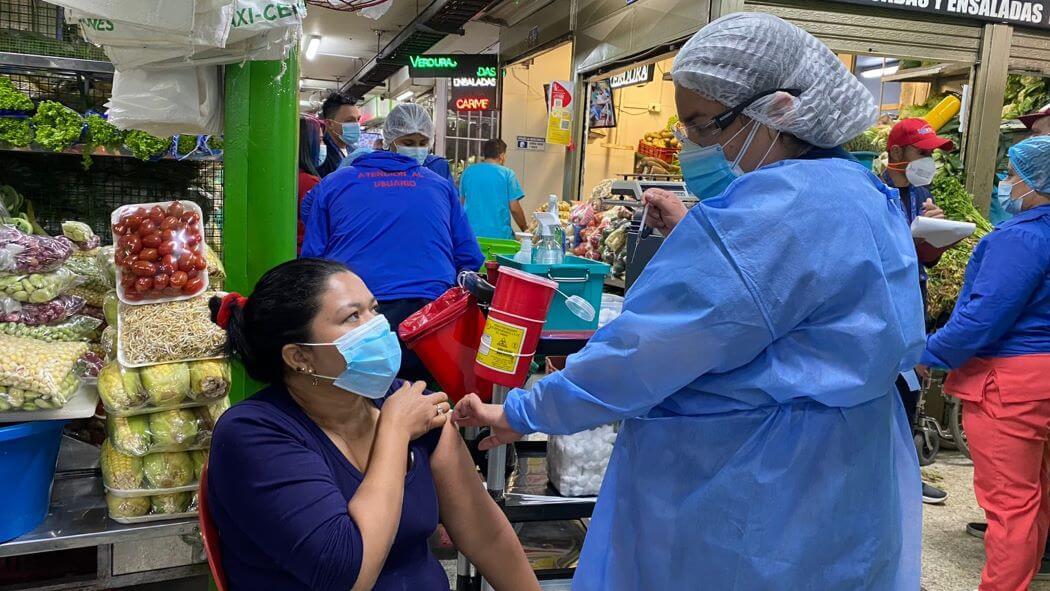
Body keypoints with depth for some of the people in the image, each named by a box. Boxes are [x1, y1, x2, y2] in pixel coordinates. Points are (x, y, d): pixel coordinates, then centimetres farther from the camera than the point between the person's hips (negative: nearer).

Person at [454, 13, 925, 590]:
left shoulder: (768, 210, -26)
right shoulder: (859, 191, 6)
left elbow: (642, 349, -25)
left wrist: (522, 412, -14)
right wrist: (694, 233, 9)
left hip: (753, 513, -9)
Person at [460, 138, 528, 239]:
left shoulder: (468, 171, 6)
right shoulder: (507, 174, -5)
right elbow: (514, 208, -6)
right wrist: (525, 229, 9)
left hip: (472, 233, 4)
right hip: (500, 235, -3)